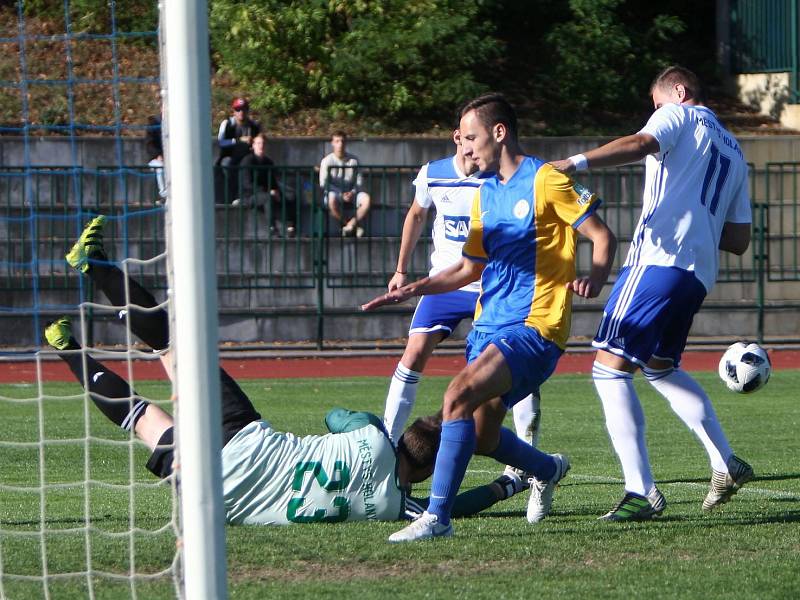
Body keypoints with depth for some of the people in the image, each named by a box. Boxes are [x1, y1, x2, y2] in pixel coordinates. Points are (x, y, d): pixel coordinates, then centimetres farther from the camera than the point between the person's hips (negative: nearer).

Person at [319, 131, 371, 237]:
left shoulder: (353, 160, 6)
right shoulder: (327, 161, -2)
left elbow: (359, 182, 6)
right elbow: (324, 184, -8)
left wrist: (352, 192, -15)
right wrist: (341, 195, -18)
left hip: (350, 193, 3)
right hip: (334, 193, -3)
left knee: (366, 199, -30)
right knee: (332, 200, -40)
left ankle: (350, 224, -24)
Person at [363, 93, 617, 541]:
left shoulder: (545, 180, -6)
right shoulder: (486, 194, 18)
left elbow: (603, 236, -7)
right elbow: (471, 268, 24)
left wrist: (595, 278, -26)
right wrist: (413, 289, 11)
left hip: (533, 325, -9)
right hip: (489, 324, 9)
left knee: (460, 394, -27)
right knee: (481, 437, 9)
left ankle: (438, 517, -28)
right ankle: (549, 470, 40)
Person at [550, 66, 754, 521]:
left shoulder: (679, 115, 6)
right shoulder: (735, 153, 27)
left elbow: (641, 144, -18)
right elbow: (740, 240, 23)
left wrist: (577, 163, -31)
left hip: (660, 257, -9)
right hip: (700, 272, 9)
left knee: (611, 368, -9)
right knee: (661, 366, 28)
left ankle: (642, 492, -18)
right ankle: (727, 466, 24)